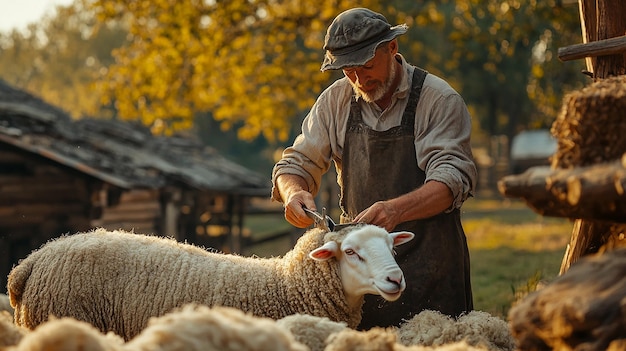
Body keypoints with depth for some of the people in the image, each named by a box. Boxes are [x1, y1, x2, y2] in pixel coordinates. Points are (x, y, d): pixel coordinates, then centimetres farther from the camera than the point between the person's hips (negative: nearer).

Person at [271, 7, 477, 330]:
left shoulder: (439, 100, -8)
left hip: (427, 259, -3)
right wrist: (295, 192, -17)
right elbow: (297, 163, 9)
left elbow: (453, 178, -17)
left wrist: (396, 210, -35)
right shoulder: (336, 100, 5)